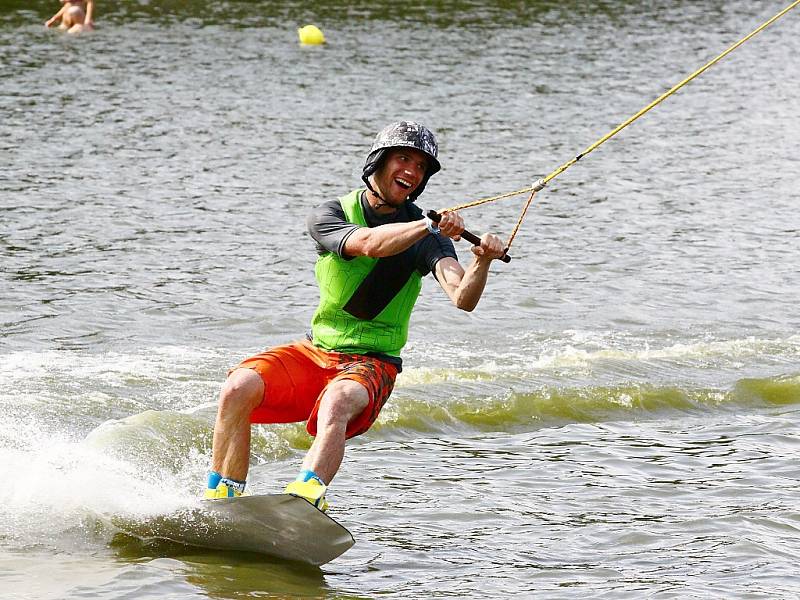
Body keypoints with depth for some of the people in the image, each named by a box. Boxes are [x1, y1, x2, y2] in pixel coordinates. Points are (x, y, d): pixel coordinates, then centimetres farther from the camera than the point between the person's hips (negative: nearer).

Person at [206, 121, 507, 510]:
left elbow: (463, 299, -18)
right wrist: (430, 226, -39)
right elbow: (368, 244, -24)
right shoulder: (330, 216, -1)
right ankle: (221, 499, -15)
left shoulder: (427, 238, -2)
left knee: (336, 403, -36)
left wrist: (481, 262, -40)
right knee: (238, 388, -23)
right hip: (315, 350, 2)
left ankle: (307, 494, -60)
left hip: (371, 364, -2)